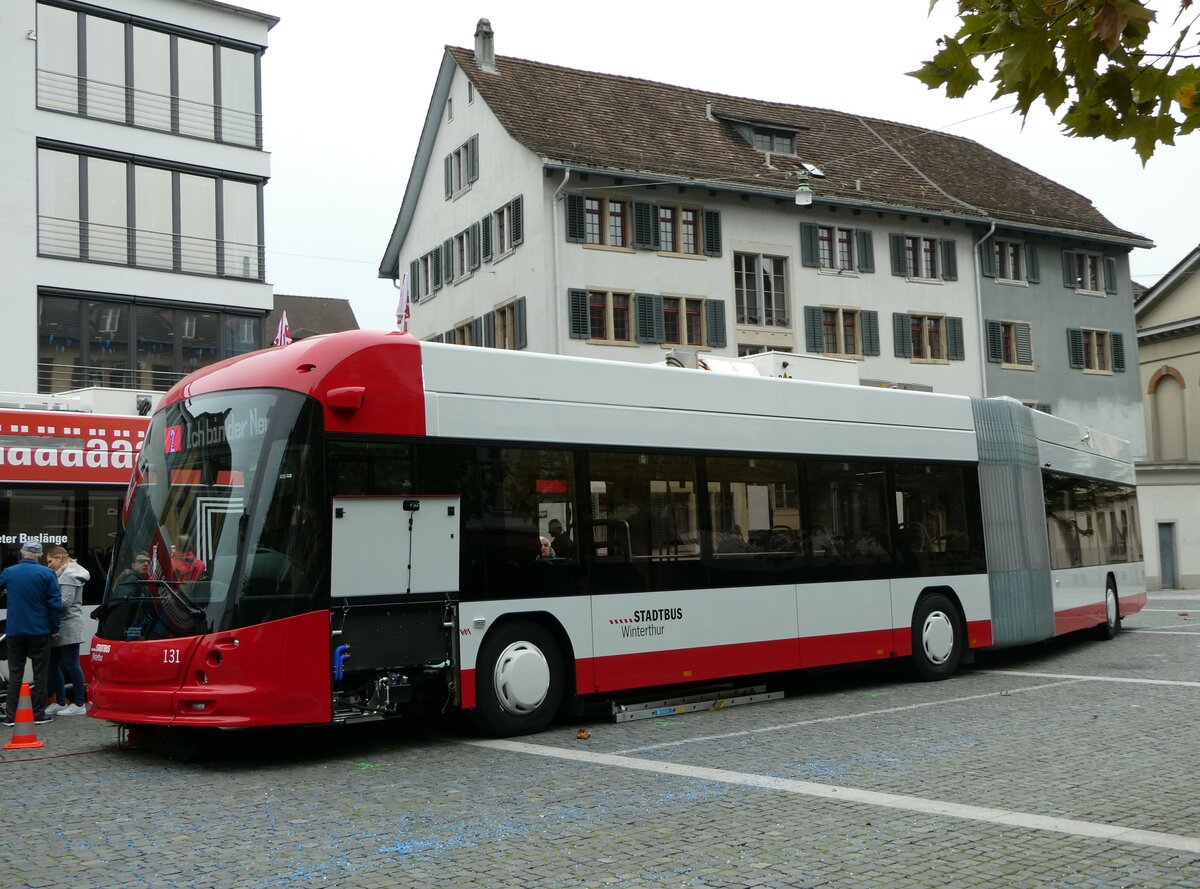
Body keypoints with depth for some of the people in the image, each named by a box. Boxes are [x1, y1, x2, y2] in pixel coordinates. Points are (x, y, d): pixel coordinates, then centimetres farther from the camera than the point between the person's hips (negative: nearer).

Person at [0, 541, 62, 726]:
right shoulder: (47, 574, -9)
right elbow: (55, 604, -10)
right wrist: (55, 629, 0)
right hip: (40, 632, -2)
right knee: (40, 673, 6)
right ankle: (39, 714, 6)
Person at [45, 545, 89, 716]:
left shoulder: (69, 575, -12)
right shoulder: (65, 574, 19)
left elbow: (65, 602, -20)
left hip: (68, 628, -10)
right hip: (62, 628, 10)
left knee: (72, 665, -5)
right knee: (54, 665, 13)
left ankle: (79, 705, 1)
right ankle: (60, 702, 21)